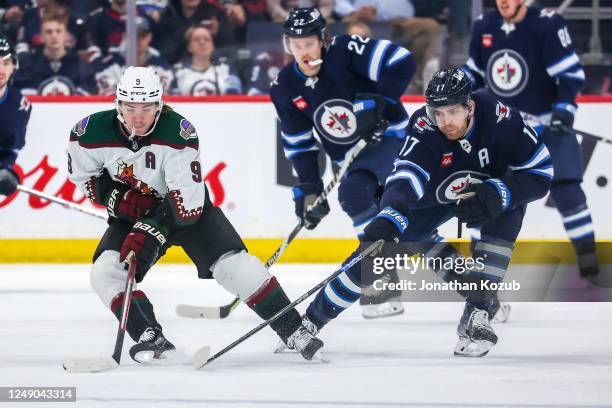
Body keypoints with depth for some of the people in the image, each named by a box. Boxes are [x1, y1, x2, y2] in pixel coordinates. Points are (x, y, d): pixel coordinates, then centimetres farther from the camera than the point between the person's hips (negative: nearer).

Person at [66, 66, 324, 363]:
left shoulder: (178, 132, -31)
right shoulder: (93, 132, -22)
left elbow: (187, 199, -31)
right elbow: (82, 174, -1)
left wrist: (152, 231, -42)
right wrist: (116, 197, -19)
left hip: (189, 207, -3)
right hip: (133, 213, 3)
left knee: (234, 265, -16)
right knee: (105, 272, -19)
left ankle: (293, 331, -6)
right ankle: (151, 339, -11)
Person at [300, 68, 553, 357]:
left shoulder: (499, 118, -32)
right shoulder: (423, 128, -34)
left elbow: (541, 172, -25)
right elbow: (406, 176, -47)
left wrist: (497, 195, -40)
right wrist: (388, 221, -66)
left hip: (486, 188, 0)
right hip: (433, 195, 0)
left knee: (508, 209, -32)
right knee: (377, 250, -10)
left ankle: (478, 313, -23)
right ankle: (314, 317, 7)